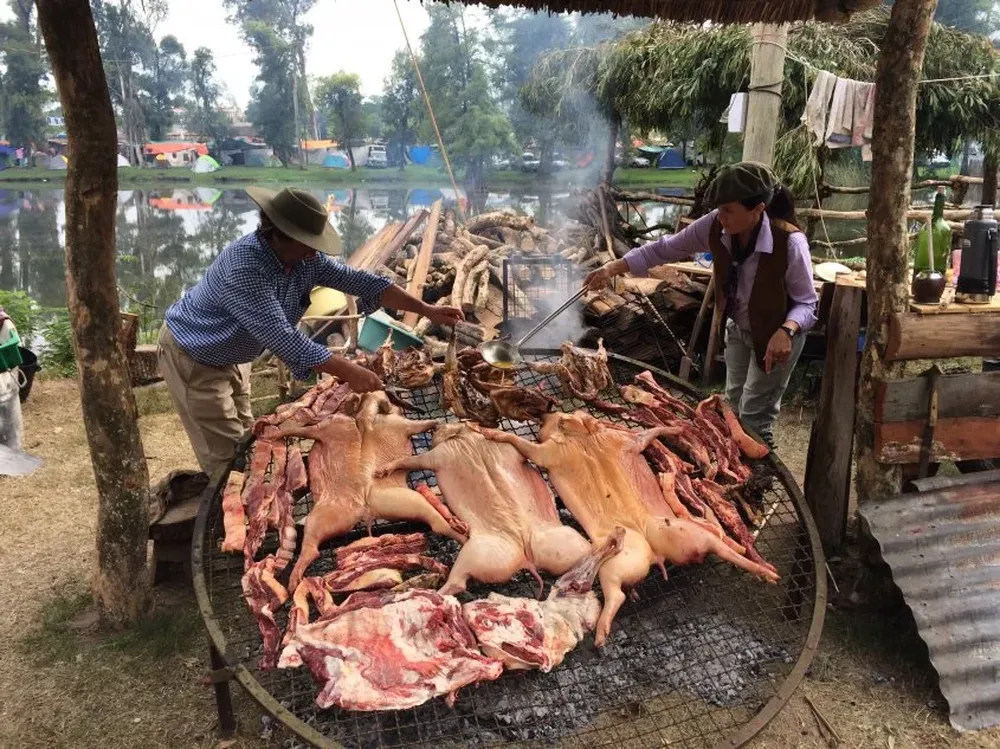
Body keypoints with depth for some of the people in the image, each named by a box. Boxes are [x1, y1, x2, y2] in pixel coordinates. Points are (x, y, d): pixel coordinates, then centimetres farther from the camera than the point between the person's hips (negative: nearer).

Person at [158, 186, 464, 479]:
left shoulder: (303, 258, -13)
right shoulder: (244, 267, -38)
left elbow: (357, 280, -12)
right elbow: (282, 337, -42)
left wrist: (426, 310, -16)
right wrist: (348, 371, -44)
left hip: (230, 356, 8)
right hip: (193, 357, -8)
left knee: (246, 439, 18)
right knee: (228, 455, -4)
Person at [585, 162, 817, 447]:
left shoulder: (789, 242, -35)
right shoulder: (715, 226, -24)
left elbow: (806, 303, -23)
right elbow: (666, 248, -14)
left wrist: (786, 331, -44)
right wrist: (613, 268, -21)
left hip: (776, 335, -5)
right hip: (738, 328, 6)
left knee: (754, 417, 4)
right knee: (735, 401, 23)